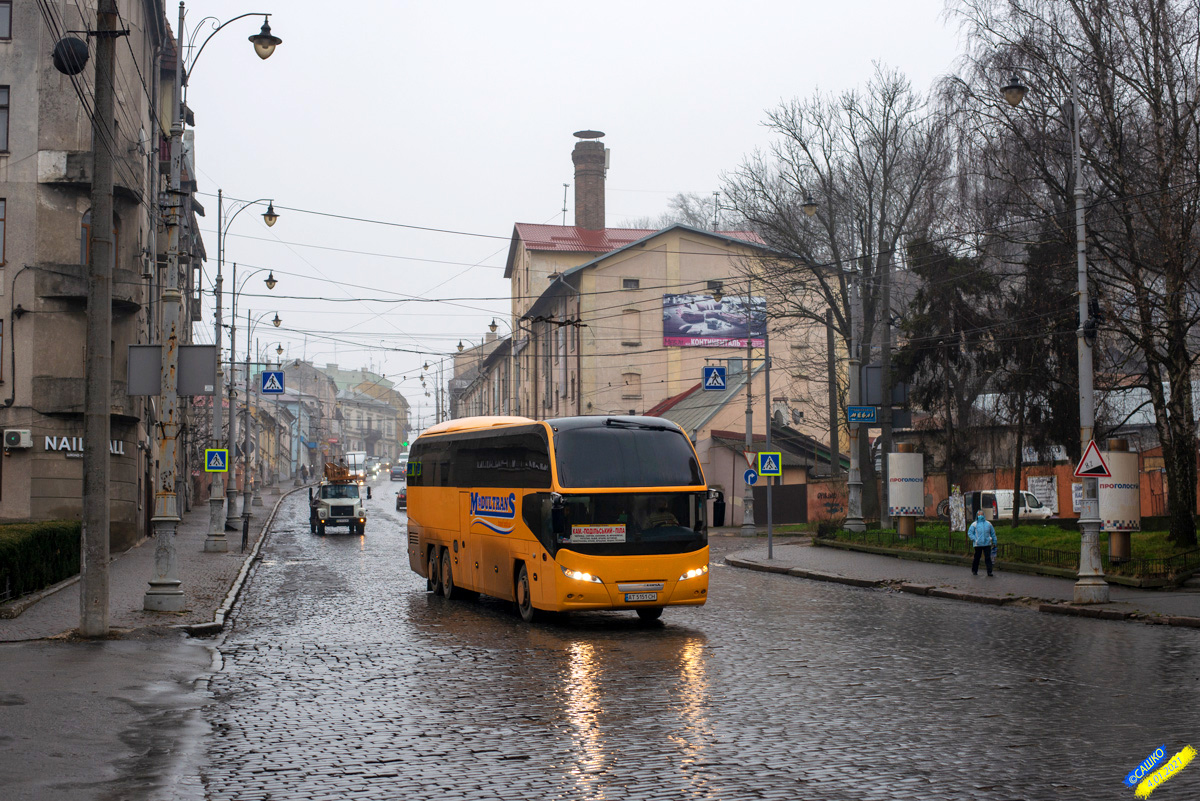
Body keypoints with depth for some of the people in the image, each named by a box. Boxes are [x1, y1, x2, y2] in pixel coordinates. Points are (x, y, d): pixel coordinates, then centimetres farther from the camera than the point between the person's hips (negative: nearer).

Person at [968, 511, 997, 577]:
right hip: (978, 544, -2)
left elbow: (993, 533, 21)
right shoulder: (974, 524, 5)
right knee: (977, 558, 3)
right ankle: (974, 571, 19)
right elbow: (969, 533, 3)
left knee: (988, 558, -5)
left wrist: (994, 541, 18)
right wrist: (974, 539, -9)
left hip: (987, 544, 2)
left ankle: (989, 571, -5)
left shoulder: (988, 524, 13)